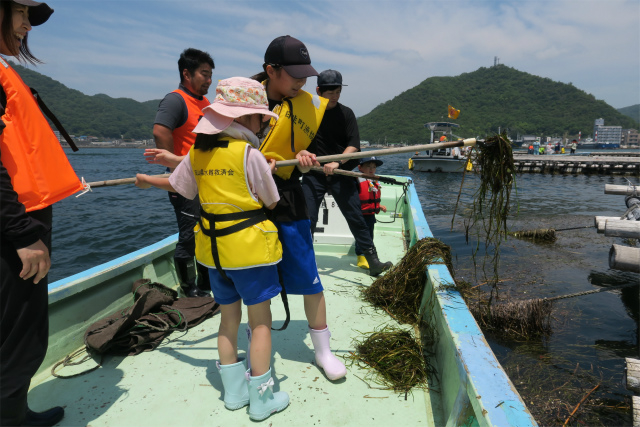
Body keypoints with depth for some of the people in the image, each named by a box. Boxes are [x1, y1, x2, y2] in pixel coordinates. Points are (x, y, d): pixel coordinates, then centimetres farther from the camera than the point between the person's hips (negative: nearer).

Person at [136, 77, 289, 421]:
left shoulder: (197, 152, 4)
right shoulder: (250, 154, -13)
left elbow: (175, 185, 18)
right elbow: (270, 202, -6)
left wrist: (146, 180, 39)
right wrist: (269, 171, 14)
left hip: (213, 247, 6)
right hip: (250, 246, -6)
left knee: (228, 317, 18)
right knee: (260, 319, 6)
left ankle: (234, 391, 31)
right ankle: (260, 398, 17)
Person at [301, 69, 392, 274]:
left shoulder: (346, 113, 2)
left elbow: (354, 145, -6)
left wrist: (337, 162, -21)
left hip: (341, 173, 0)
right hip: (313, 173, 1)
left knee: (355, 217, -1)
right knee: (307, 218, 0)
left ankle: (372, 261, 6)